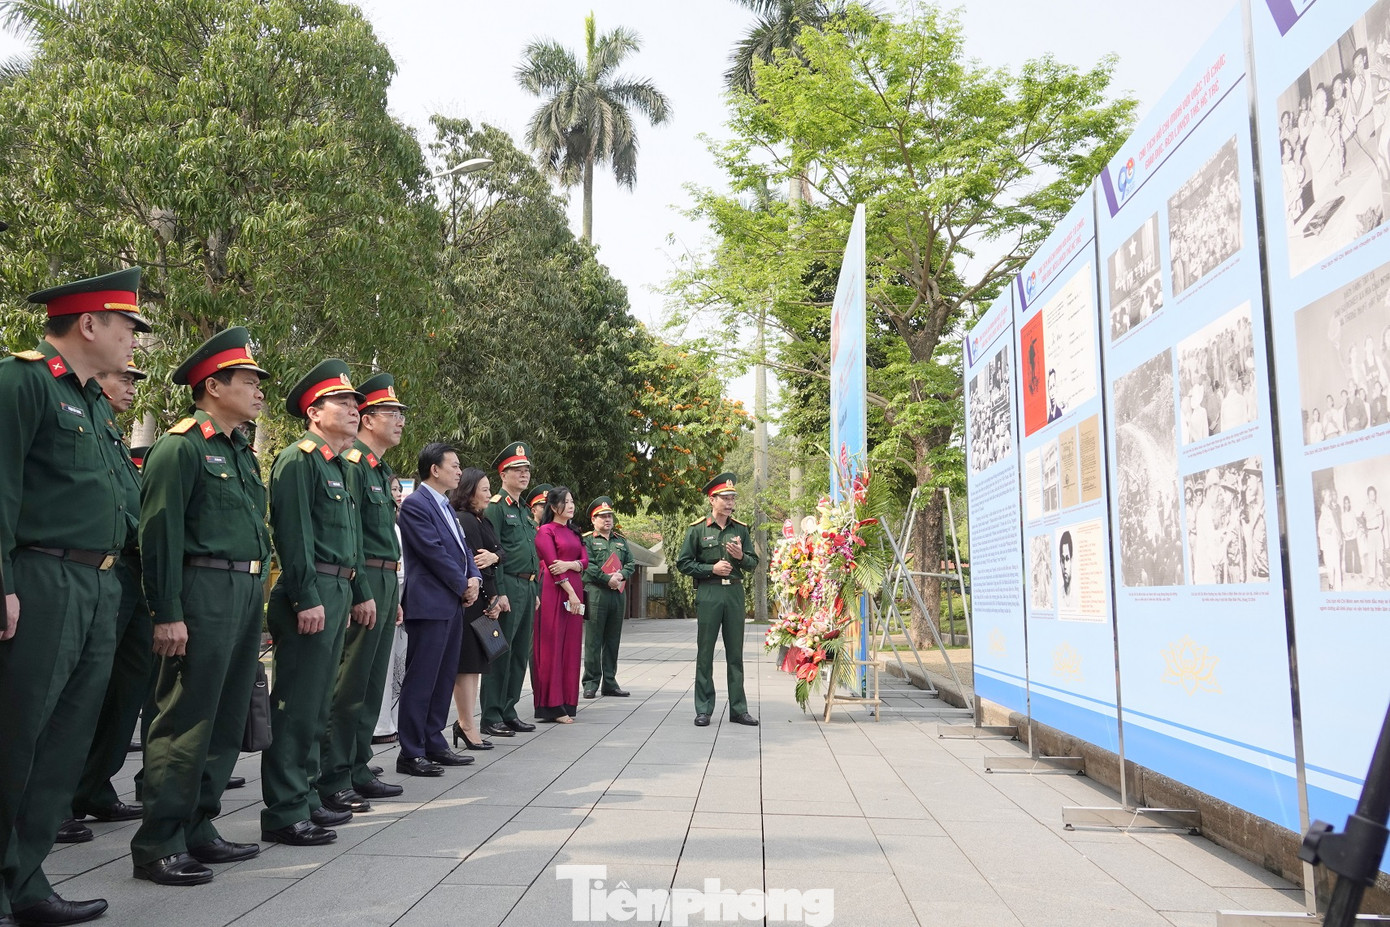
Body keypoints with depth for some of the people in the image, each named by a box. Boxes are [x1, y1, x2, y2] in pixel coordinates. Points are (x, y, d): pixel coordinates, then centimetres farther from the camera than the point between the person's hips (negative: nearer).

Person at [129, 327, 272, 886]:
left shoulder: (243, 452, 18)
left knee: (226, 720, 13)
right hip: (204, 592, -9)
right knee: (186, 721, -4)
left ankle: (198, 829, 24)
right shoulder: (181, 447, -8)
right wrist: (167, 614, -17)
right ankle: (157, 845, 5)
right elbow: (159, 533, -13)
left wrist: (257, 598, 16)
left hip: (248, 592, 9)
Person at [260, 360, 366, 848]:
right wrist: (307, 599, -21)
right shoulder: (298, 459, -9)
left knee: (316, 706, 15)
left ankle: (306, 798, 24)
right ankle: (283, 814, 2)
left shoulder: (341, 465, 20)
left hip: (338, 592, 10)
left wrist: (357, 594, 19)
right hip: (310, 593, -10)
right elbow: (294, 533, -16)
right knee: (297, 706, -5)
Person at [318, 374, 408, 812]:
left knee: (371, 684, 14)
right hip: (364, 585, -10)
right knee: (349, 686, -5)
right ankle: (332, 781, 3)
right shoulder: (352, 465, -10)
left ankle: (358, 771, 23)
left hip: (386, 584, 10)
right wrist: (362, 595, -20)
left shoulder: (382, 471, 20)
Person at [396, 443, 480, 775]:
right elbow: (434, 552, -16)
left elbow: (461, 547, 19)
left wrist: (474, 578, 1)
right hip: (429, 604, -9)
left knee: (444, 677, 13)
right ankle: (410, 754, 1)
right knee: (421, 679, -5)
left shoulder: (446, 506, 19)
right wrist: (463, 586, -9)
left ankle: (434, 744, 22)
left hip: (452, 604, 9)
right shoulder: (415, 504, -11)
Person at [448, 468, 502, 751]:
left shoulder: (481, 521, 18)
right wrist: (492, 599, -10)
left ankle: (466, 722, 18)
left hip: (481, 599, 10)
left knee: (474, 663, 12)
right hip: (470, 600, -10)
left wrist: (494, 556, -13)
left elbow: (500, 549, 11)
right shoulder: (466, 521, -13)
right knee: (467, 664, -5)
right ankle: (468, 727, 0)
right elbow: (475, 565, -16)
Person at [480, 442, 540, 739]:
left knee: (520, 653, 12)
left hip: (527, 587, 9)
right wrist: (499, 592, -20)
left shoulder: (525, 511, 20)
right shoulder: (496, 506, -7)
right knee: (500, 653, -5)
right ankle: (491, 718, 0)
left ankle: (508, 711, 20)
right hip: (508, 585, -9)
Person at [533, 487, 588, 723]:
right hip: (554, 591, -7)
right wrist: (570, 593, -15)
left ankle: (567, 703, 12)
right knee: (552, 646, -6)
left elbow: (585, 560, 9)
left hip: (574, 590, 7)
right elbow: (552, 563, -11)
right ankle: (552, 706, -4)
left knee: (571, 646, 7)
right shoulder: (546, 531, -3)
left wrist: (570, 564, -13)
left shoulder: (573, 533, 19)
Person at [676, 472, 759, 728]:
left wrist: (741, 556, -9)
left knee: (735, 653, 6)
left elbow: (753, 563, 12)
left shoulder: (740, 529, 9)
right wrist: (711, 569, -11)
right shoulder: (697, 529, 0)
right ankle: (704, 709, 9)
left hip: (735, 593, 3)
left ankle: (738, 709, 12)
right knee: (705, 652, 1)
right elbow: (683, 563, 0)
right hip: (708, 594, -3)